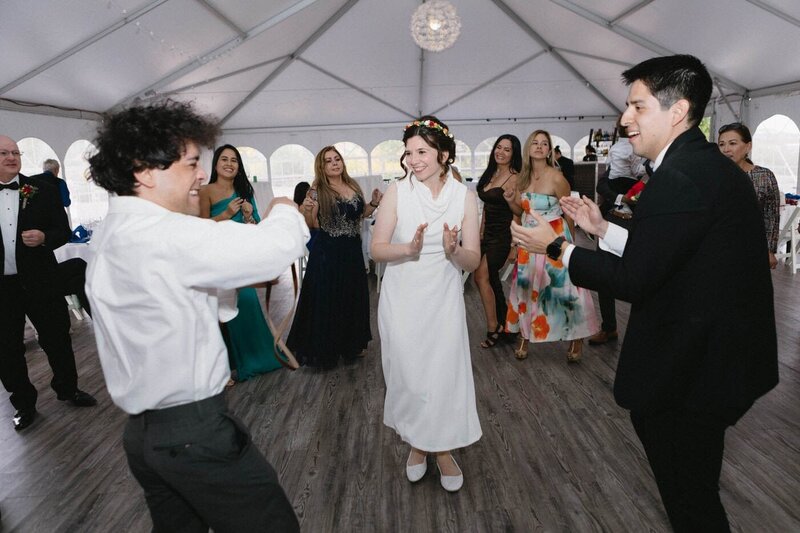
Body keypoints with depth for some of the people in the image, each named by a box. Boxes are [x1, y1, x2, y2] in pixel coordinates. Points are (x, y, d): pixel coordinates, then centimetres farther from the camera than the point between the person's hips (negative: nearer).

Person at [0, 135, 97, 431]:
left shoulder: (42, 191, -1)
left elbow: (64, 231, 0)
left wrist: (44, 237, -19)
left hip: (40, 281, 0)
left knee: (57, 339, 11)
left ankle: (68, 389, 33)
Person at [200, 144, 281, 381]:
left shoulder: (244, 192, 11)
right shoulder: (207, 191, -5)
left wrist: (248, 216, -9)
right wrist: (226, 214, -19)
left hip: (241, 257, 5)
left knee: (247, 306, 9)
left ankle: (251, 357, 27)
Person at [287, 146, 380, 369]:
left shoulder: (353, 186, 6)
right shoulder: (317, 191, -8)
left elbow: (361, 213, 18)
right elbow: (312, 225, -9)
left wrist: (374, 203, 0)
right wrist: (308, 210, -28)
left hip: (352, 251, 5)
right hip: (327, 253, -5)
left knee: (354, 298, 14)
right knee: (327, 300, 1)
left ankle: (350, 345, 32)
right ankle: (325, 349, 18)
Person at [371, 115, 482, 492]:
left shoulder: (464, 195, -5)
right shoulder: (397, 192, -7)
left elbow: (473, 261, -5)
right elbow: (377, 249, -8)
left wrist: (453, 250, -26)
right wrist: (408, 248, -26)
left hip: (443, 301, 1)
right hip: (401, 301, 0)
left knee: (446, 373, 4)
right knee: (407, 374, 9)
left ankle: (444, 448, 29)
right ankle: (416, 443, 35)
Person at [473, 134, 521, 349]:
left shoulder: (514, 178, -12)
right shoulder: (490, 174, 11)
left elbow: (517, 214, -15)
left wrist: (514, 246, -17)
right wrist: (481, 232, 14)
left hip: (503, 236, -8)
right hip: (488, 234, 8)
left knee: (482, 276, -14)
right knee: (492, 279, 12)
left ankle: (493, 328, -2)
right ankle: (502, 323, 26)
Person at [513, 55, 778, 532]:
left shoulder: (679, 178, -24)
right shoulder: (710, 165, 8)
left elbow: (633, 280, -22)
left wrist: (556, 247, -11)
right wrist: (602, 228, 10)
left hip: (688, 369, -10)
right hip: (720, 354, 10)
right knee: (696, 489, 27)